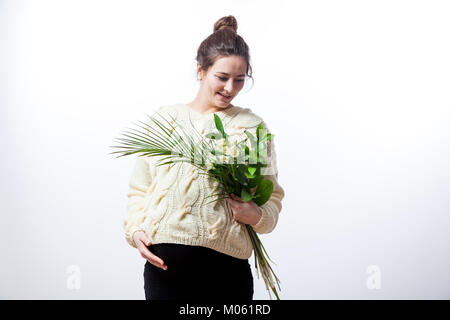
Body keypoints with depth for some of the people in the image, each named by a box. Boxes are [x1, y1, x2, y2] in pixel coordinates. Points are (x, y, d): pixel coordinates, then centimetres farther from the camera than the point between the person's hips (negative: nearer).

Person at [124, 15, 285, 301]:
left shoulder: (252, 127, 8)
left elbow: (273, 198, 8)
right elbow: (139, 189, 12)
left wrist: (256, 215, -12)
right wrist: (135, 229, -4)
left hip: (226, 266, -1)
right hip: (163, 263, 1)